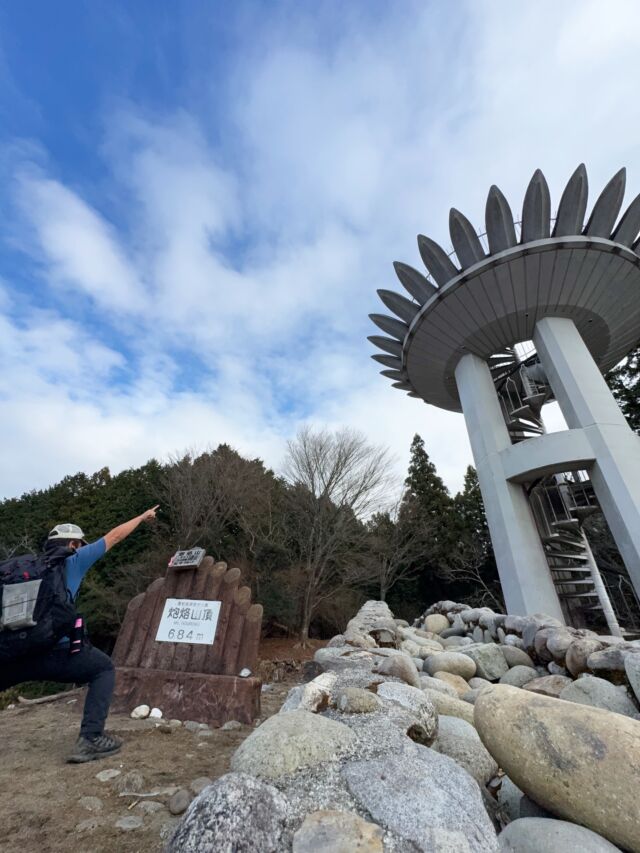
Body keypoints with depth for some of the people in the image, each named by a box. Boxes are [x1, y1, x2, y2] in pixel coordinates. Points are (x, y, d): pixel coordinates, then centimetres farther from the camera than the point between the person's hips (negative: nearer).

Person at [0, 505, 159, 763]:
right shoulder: (73, 560, 6)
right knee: (104, 669, 17)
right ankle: (90, 739, 3)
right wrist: (143, 516, 22)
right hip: (55, 650, -5)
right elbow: (114, 536, 11)